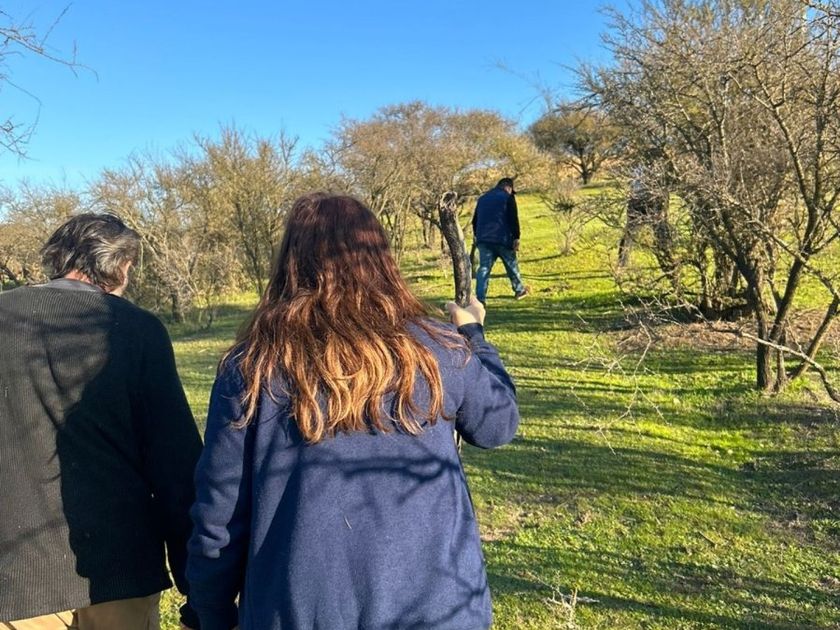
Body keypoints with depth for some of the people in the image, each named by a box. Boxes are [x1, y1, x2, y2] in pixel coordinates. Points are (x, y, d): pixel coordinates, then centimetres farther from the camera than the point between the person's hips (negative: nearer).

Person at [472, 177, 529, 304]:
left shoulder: (482, 198, 19)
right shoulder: (508, 197, 1)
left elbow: (475, 219, 23)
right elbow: (514, 219, -9)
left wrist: (476, 235, 35)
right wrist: (516, 238, -9)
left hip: (483, 239, 4)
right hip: (502, 239, -4)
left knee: (484, 268, -1)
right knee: (511, 265, 15)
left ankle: (480, 298, -13)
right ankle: (519, 290, 31)